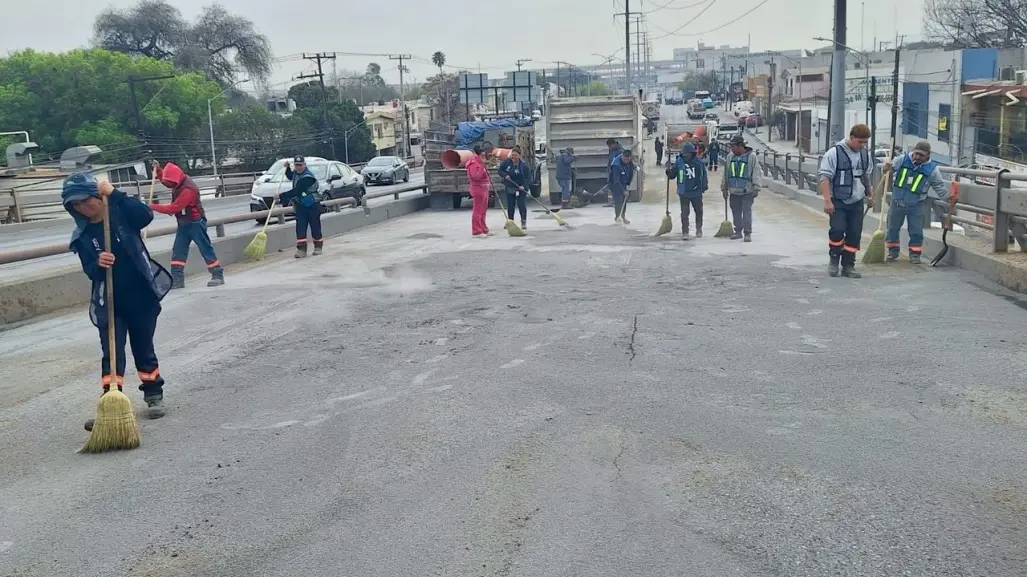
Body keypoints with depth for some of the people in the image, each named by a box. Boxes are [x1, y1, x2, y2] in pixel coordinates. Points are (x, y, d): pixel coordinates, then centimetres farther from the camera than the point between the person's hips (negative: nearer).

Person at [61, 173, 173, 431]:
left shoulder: (121, 214, -5)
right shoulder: (82, 236, 1)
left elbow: (146, 215, -27)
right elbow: (90, 271, -7)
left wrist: (114, 195, -31)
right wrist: (98, 263, -31)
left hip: (142, 298, -1)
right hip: (109, 303, 2)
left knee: (143, 349, 11)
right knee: (112, 354, -4)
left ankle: (154, 395, 28)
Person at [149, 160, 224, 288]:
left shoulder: (188, 189, -27)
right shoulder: (178, 183, 2)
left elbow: (173, 208, -28)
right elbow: (165, 179, 26)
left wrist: (154, 207, -23)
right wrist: (158, 169, 9)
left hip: (195, 223, -9)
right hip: (183, 223, 9)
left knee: (206, 249, -4)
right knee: (178, 250, 5)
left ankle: (218, 275, 2)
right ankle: (177, 279, 6)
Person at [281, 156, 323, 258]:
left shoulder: (307, 177, -24)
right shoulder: (296, 173, 3)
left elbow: (296, 191, -29)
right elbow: (290, 177, 30)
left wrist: (281, 196, -27)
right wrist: (287, 168, 10)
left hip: (312, 205, -7)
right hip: (300, 205, 7)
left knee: (315, 226, 1)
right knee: (300, 226, -4)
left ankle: (318, 246, 18)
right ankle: (302, 249, -7)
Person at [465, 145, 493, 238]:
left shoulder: (480, 163, 17)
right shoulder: (473, 164, -15)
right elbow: (476, 176, -28)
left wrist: (489, 179, 13)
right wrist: (482, 166, -27)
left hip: (484, 189, 11)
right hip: (478, 189, -11)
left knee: (483, 211, 16)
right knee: (477, 211, -7)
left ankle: (484, 230, 24)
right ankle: (476, 232, -5)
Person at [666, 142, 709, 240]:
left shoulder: (698, 161, -6)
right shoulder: (679, 162, -8)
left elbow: (704, 174, 5)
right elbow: (672, 175, -4)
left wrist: (705, 184, -2)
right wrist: (669, 172, -24)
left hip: (696, 192, 2)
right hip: (683, 192, -2)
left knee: (699, 211, 18)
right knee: (684, 213, -4)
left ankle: (699, 230, 39)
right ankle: (685, 233, 3)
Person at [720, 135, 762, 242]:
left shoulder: (751, 157, -6)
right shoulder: (730, 157, 7)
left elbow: (756, 174, -4)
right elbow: (726, 174, 14)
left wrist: (756, 188, -7)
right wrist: (724, 189, 14)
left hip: (747, 191, -5)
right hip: (734, 191, 5)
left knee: (747, 212, -5)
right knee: (736, 212, 10)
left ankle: (747, 233, 0)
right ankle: (738, 231, 22)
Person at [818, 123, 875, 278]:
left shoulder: (865, 155, 7)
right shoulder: (834, 153, -11)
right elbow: (825, 177, -14)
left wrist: (869, 195, 26)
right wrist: (827, 200, -20)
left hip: (857, 202, 5)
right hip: (838, 201, -5)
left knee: (854, 235, 3)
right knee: (837, 230, -15)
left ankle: (848, 265, 12)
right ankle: (834, 259, 9)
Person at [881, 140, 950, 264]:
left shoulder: (932, 169, -8)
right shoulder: (902, 160, -7)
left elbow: (940, 186, -2)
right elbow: (891, 168, 4)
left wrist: (948, 198, -17)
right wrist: (886, 168, -21)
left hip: (915, 206, -1)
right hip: (897, 202, 1)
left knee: (916, 232, 3)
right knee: (892, 229, 11)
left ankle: (915, 254, 17)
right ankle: (893, 252, 25)